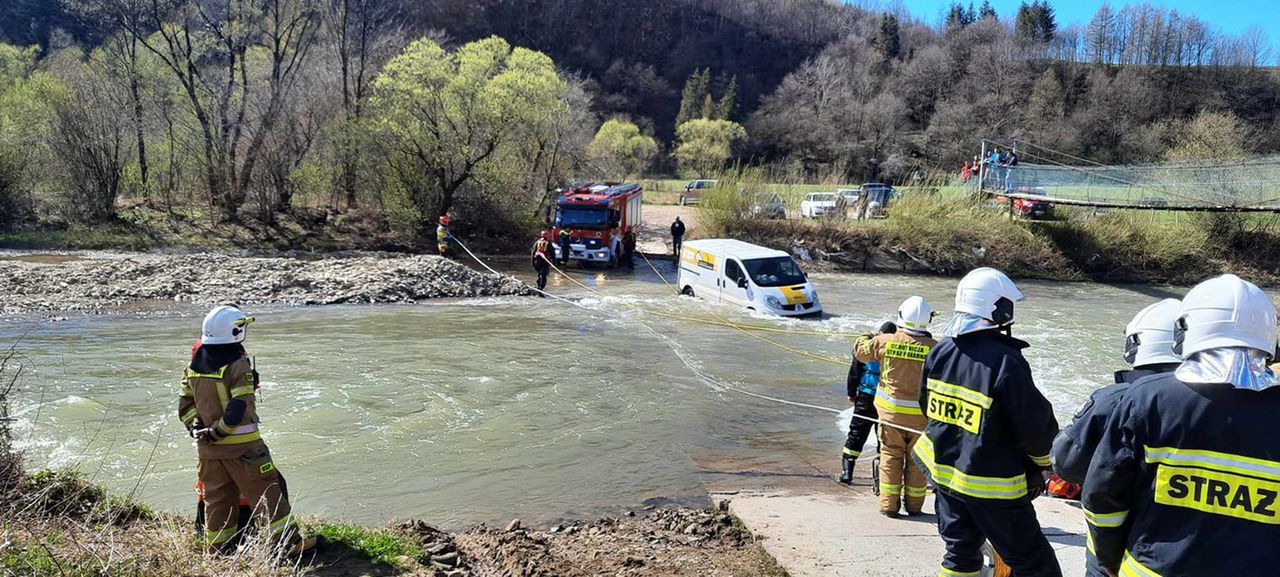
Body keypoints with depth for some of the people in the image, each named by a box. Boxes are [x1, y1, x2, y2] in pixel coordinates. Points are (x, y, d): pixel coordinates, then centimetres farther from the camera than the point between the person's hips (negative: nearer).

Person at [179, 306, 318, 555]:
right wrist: (218, 431, -13)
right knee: (267, 491, 1)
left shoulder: (193, 366, 6)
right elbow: (240, 408, -21)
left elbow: (185, 404, 9)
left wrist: (196, 428, 6)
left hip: (207, 447, 6)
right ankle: (289, 541, 4)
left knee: (217, 496, 16)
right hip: (241, 444, -6)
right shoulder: (238, 365, -16)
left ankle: (217, 549, 23)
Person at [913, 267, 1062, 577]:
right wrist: (1041, 460, 4)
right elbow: (1037, 425, -16)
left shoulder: (939, 352, -3)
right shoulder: (1006, 362, -24)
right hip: (991, 487, -7)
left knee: (960, 551, 21)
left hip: (944, 471, 7)